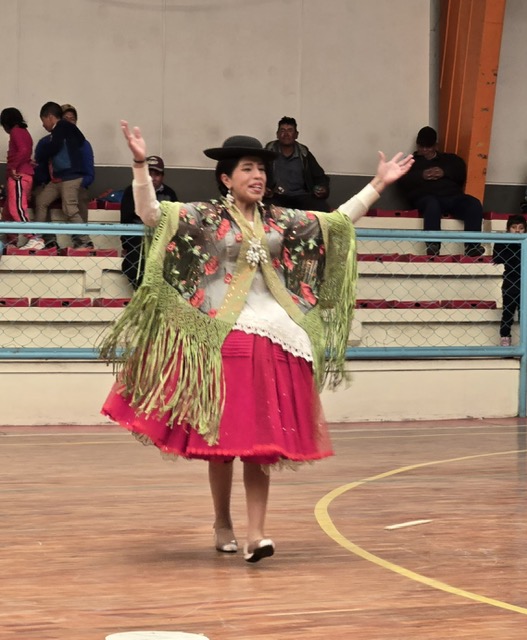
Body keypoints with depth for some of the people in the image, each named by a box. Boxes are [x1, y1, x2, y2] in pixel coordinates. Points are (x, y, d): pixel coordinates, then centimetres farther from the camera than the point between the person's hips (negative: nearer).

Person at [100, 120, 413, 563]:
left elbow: (338, 221, 18)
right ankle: (222, 525, 19)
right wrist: (141, 165, -25)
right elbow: (152, 214, -12)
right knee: (221, 436, 2)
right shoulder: (204, 217, -1)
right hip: (222, 340, -3)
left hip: (274, 339, 4)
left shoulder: (281, 222, 12)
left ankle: (256, 533, -4)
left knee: (262, 440, -2)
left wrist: (378, 184, 14)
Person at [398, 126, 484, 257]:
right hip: (426, 198, -3)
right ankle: (433, 248, -52)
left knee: (474, 204, -29)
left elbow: (461, 173, 13)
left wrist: (445, 172, -4)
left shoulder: (448, 158, 31)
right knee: (432, 205, -41)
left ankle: (472, 247, -38)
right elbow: (403, 181, 7)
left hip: (452, 196, 3)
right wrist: (421, 175, -8)